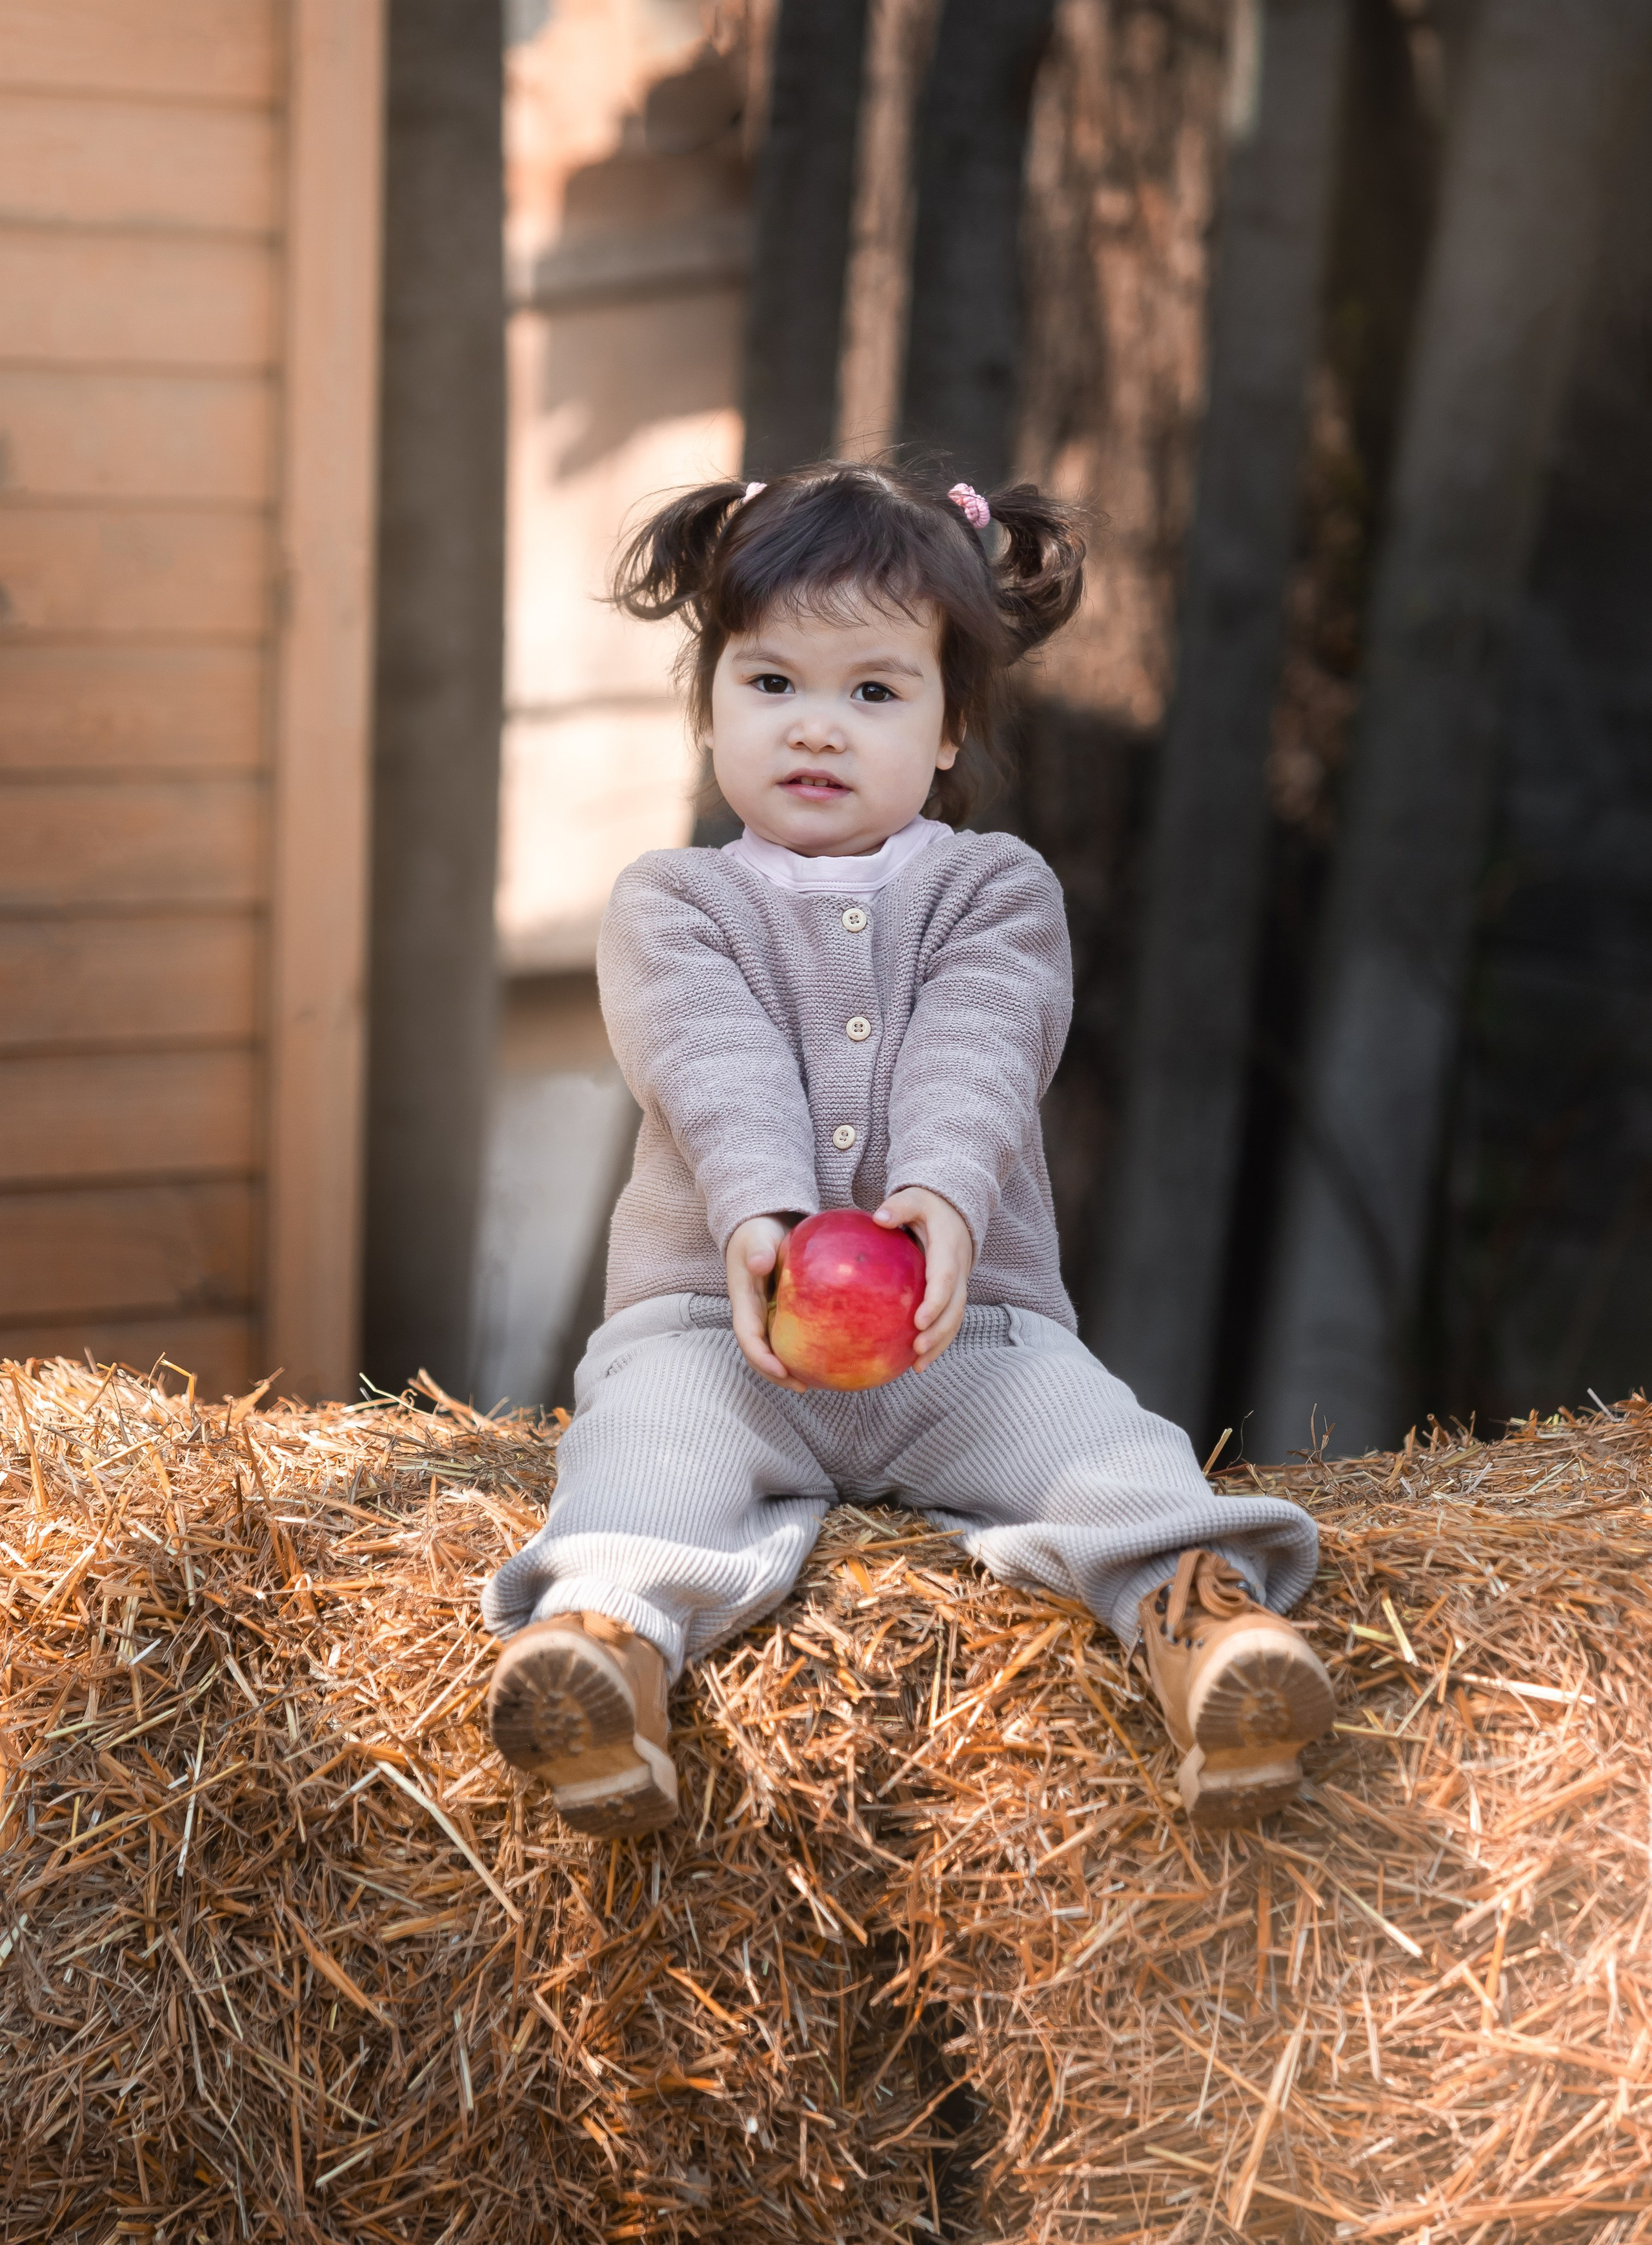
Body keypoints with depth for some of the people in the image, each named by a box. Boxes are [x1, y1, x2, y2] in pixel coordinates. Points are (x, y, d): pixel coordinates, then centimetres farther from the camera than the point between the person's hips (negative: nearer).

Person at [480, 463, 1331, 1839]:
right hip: (714, 1314, -1)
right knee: (654, 1437, -31)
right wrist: (758, 1220, -33)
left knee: (1088, 1430, -27)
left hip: (967, 1322, 1)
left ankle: (1198, 1603, -47)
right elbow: (718, 1071, -12)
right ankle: (612, 1631, -55)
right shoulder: (672, 907, 10)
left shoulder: (998, 891, 11)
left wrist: (943, 1198, -33)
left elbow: (973, 1058, -10)